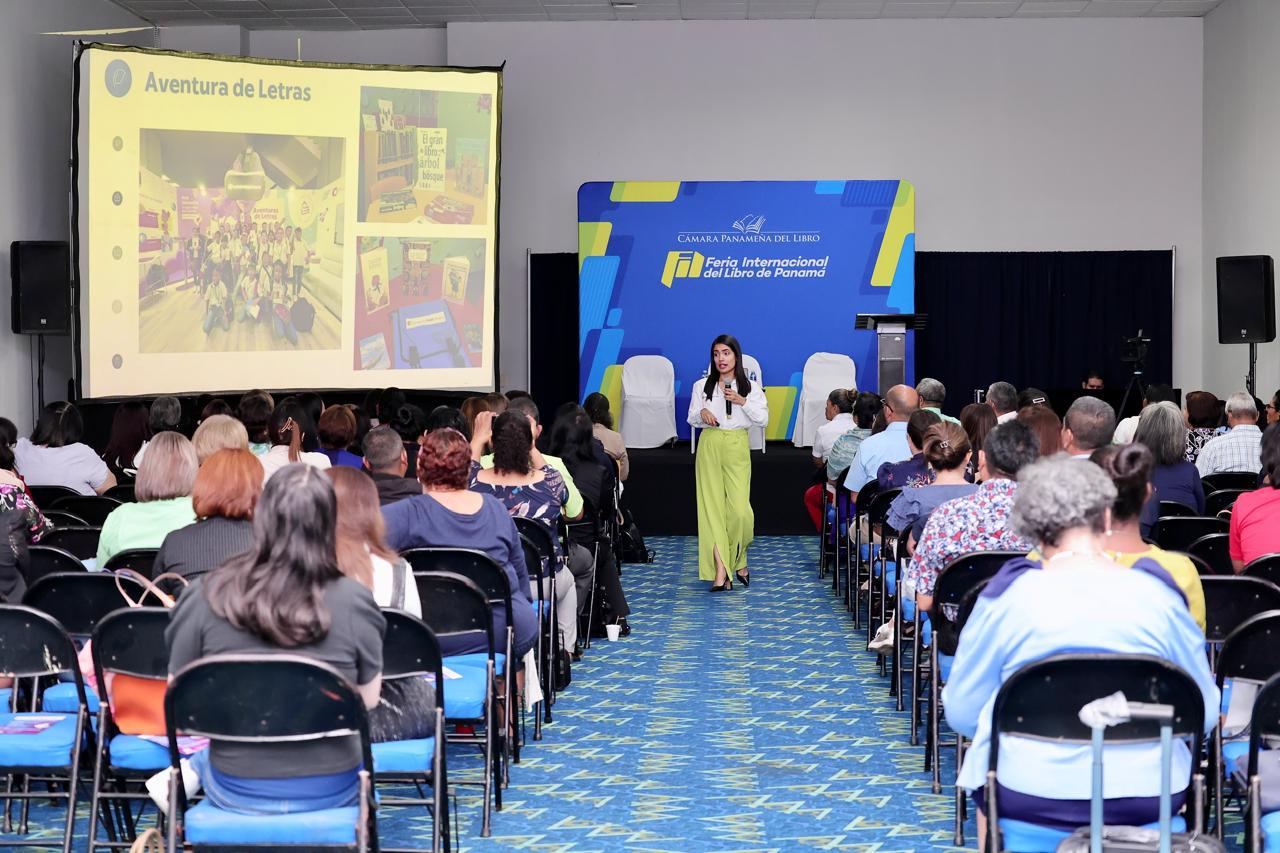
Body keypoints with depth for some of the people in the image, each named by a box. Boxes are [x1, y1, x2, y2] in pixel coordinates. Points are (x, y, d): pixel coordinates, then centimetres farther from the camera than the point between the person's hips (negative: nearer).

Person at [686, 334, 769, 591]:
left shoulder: (750, 387, 7)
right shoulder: (702, 386, 10)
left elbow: (763, 419, 2)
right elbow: (691, 419, 14)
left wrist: (743, 401, -10)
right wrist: (702, 413, -7)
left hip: (737, 447, -1)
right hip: (709, 446, 1)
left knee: (739, 508, -11)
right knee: (712, 506, -6)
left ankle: (738, 559, 16)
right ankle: (721, 571, -8)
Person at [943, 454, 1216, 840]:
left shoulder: (1006, 597, -7)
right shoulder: (1159, 594, -4)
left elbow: (962, 713, 0)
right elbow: (1205, 714, 3)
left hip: (1028, 797, -1)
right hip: (1146, 796, 1)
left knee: (987, 760, 33)